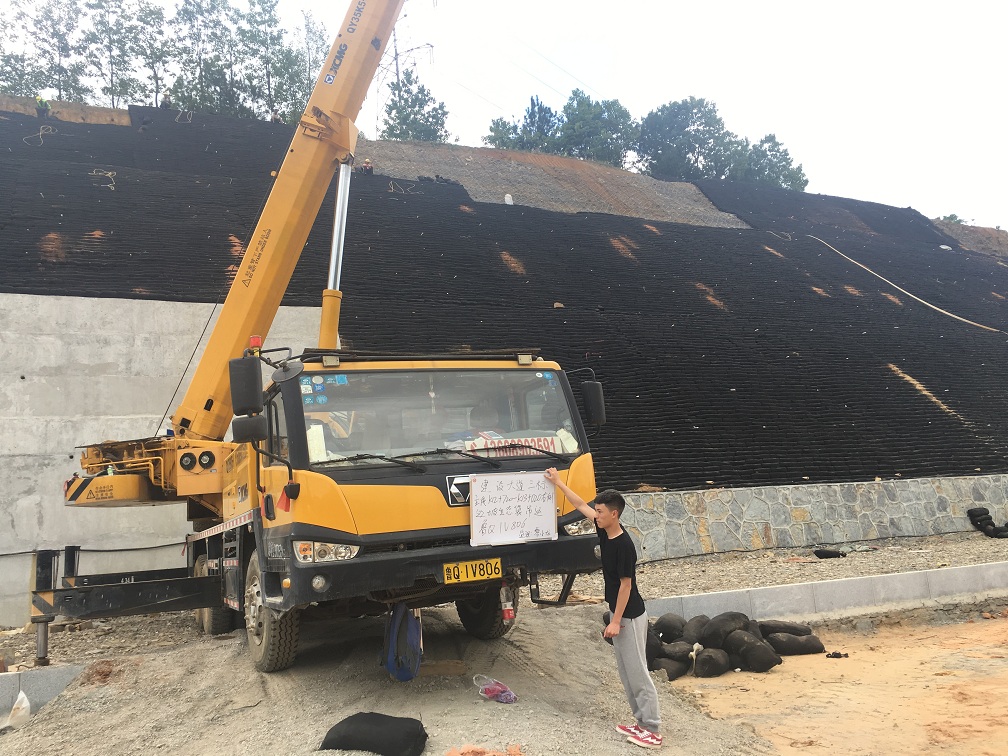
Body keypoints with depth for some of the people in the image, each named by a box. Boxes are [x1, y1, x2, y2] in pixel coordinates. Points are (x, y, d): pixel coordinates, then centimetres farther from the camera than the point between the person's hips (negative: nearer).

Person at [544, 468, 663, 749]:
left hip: (630, 615, -9)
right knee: (625, 672, 14)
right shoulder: (603, 530, 0)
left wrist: (616, 621, -18)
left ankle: (652, 729, 6)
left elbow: (626, 585, -20)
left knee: (637, 672, -3)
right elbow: (581, 505, 11)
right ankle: (642, 721, 23)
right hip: (618, 612, 9)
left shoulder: (624, 545, -23)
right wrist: (558, 482, 15)